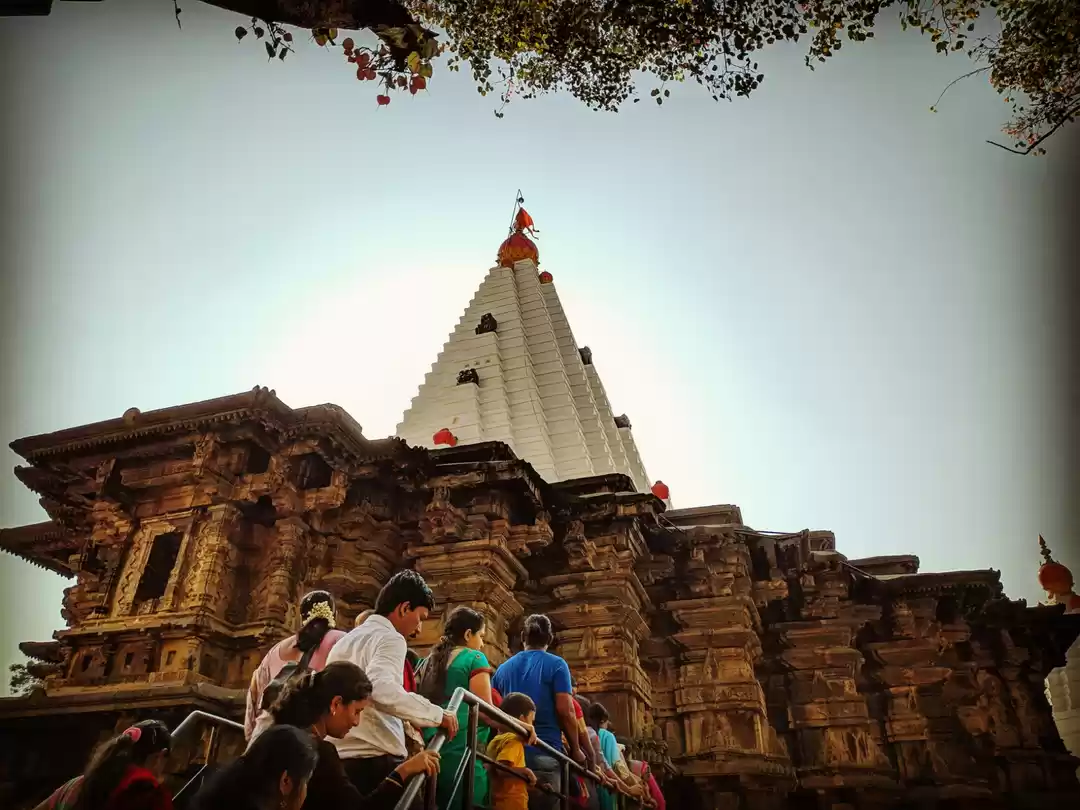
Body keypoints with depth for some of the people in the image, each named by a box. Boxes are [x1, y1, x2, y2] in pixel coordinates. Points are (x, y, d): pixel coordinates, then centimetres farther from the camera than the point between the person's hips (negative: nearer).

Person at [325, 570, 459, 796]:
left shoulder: (345, 641, 19)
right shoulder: (390, 638, -9)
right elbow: (381, 689, -27)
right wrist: (437, 714, -20)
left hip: (337, 757, 9)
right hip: (375, 760, -9)